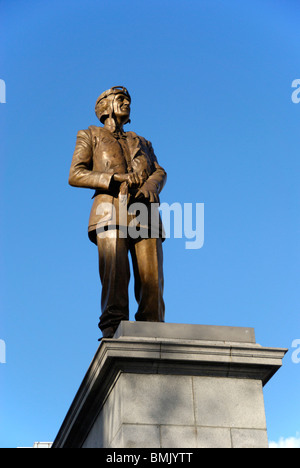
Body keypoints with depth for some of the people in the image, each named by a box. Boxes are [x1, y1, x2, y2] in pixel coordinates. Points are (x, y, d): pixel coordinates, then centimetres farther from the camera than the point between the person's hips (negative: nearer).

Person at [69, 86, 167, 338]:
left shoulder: (142, 143, 35)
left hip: (144, 214, 3)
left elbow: (159, 172, 18)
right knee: (115, 270, -22)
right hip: (111, 209, -3)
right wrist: (116, 178, -7)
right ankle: (112, 330, -30)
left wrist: (151, 185, -8)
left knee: (151, 275, -13)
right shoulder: (90, 136, 23)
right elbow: (76, 175, 8)